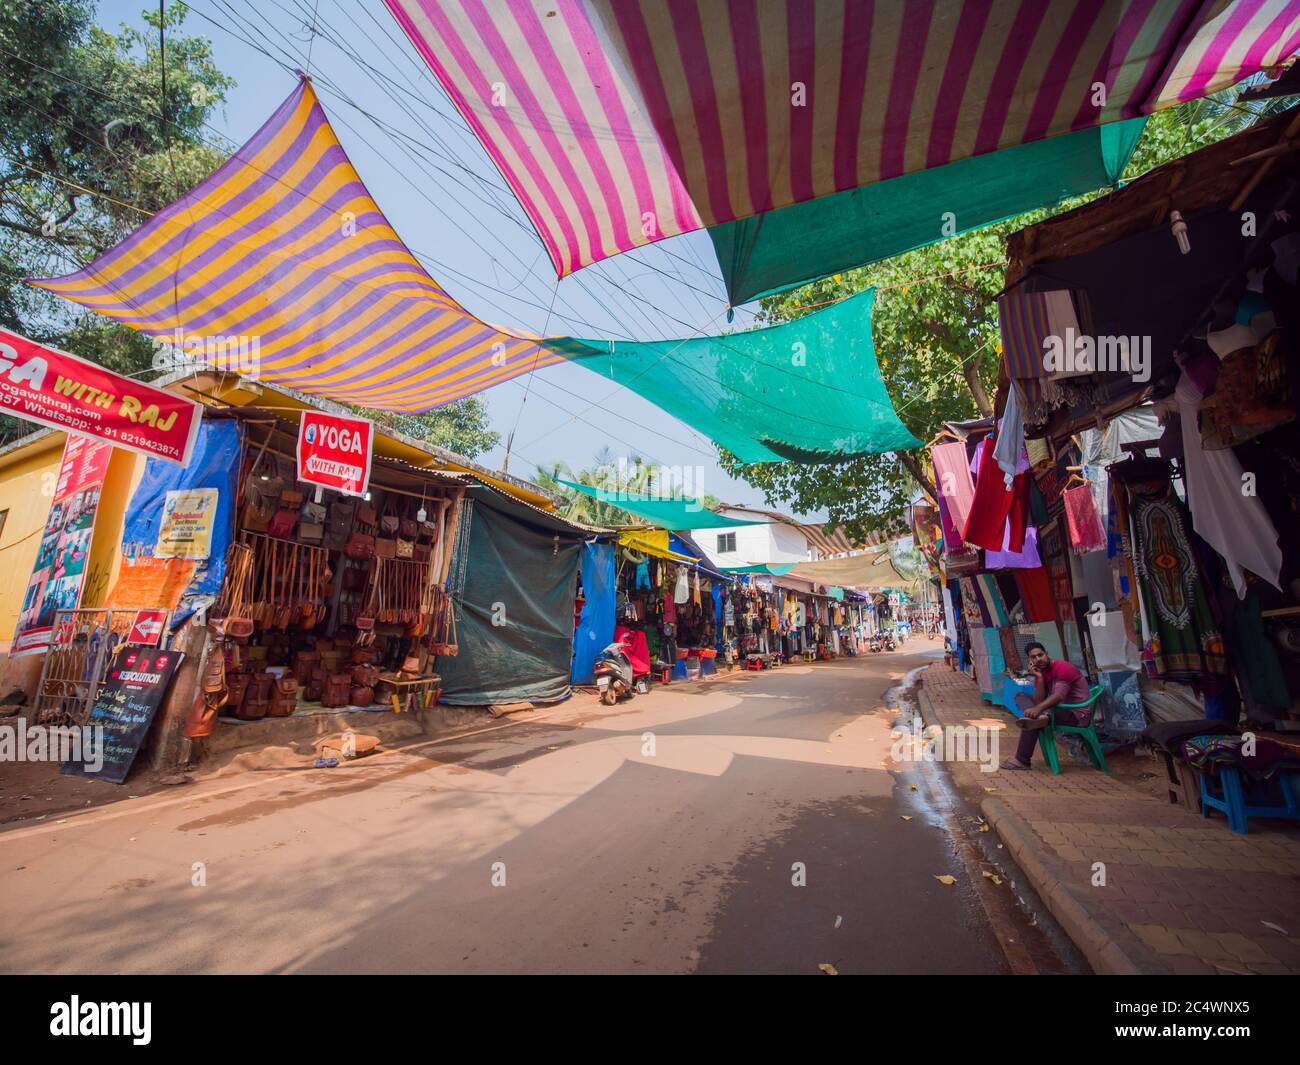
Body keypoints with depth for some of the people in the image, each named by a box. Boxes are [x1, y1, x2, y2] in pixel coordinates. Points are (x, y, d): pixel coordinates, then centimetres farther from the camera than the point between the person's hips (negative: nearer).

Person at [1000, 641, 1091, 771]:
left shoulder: (1063, 668, -16)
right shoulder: (1040, 672, 6)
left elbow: (1058, 696, -29)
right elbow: (1040, 700, -5)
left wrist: (1038, 709, -42)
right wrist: (1039, 677, -14)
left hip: (1077, 714, -8)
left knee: (1032, 716, -25)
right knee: (1021, 697, 1)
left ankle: (1022, 761, -16)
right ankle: (1041, 716, -33)